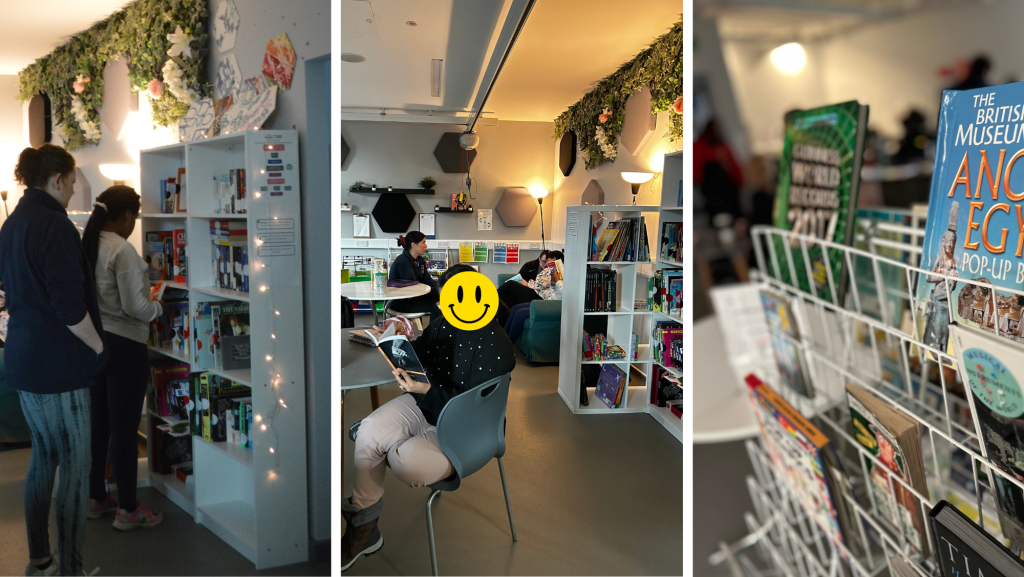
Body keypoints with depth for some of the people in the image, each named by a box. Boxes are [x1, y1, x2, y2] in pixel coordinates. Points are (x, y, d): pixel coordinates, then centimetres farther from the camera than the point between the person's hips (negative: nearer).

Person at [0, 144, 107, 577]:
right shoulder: (53, 224, -17)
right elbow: (70, 305, -23)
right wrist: (98, 348, -9)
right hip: (58, 363, -10)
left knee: (43, 457, 18)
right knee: (75, 466, -1)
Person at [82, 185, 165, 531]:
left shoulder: (87, 245, 6)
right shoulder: (122, 250, -17)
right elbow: (135, 307, -19)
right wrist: (158, 307, 1)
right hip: (124, 346, -8)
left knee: (98, 424, 17)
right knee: (124, 428, 0)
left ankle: (96, 497, 30)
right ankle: (127, 510, 9)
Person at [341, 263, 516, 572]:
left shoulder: (495, 350, -25)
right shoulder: (444, 322, -4)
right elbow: (418, 357, 16)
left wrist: (426, 391, -35)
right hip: (425, 401, 7)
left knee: (405, 461, -31)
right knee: (368, 432, -19)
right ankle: (364, 529, -3)